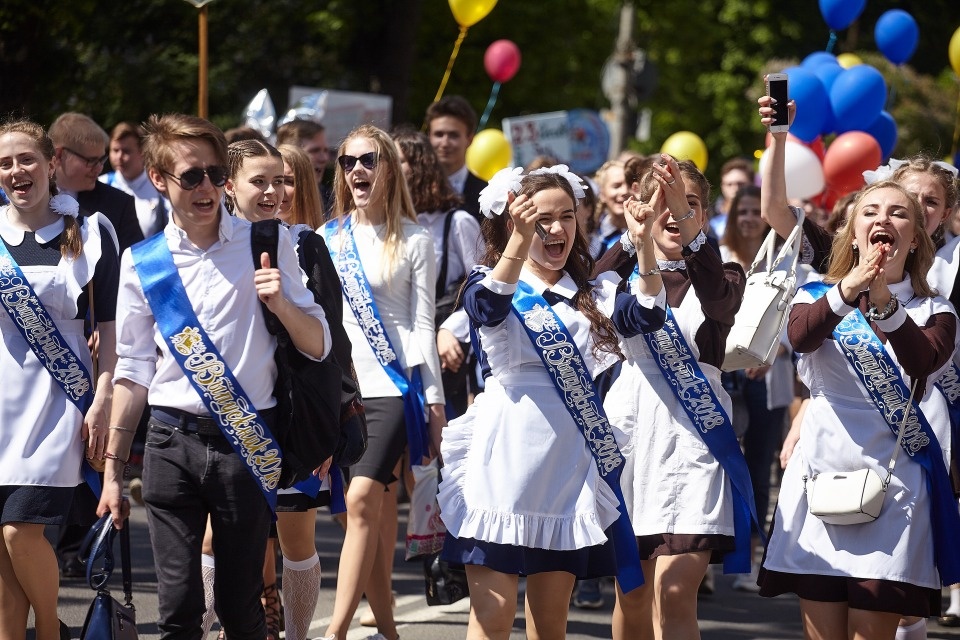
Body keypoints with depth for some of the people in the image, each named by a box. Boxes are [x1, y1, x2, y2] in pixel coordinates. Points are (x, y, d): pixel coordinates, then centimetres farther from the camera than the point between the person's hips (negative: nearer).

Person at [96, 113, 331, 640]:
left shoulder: (265, 245, 2)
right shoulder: (142, 264, 5)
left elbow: (318, 346, 6)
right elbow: (133, 372, 12)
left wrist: (281, 303, -14)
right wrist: (113, 469, 12)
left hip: (247, 443, -1)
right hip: (172, 441, 1)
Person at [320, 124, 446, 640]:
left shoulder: (413, 241, 0)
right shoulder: (328, 238, 10)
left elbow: (422, 325, 0)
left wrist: (435, 403, -2)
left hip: (392, 386, -4)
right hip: (339, 387, 4)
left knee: (362, 501, -18)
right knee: (371, 513, 7)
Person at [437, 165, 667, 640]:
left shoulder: (590, 294, 9)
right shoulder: (489, 284, -1)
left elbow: (647, 315, -10)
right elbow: (487, 308, -25)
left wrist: (643, 244, -26)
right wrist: (520, 239, -40)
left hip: (569, 459, 4)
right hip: (506, 456, -4)